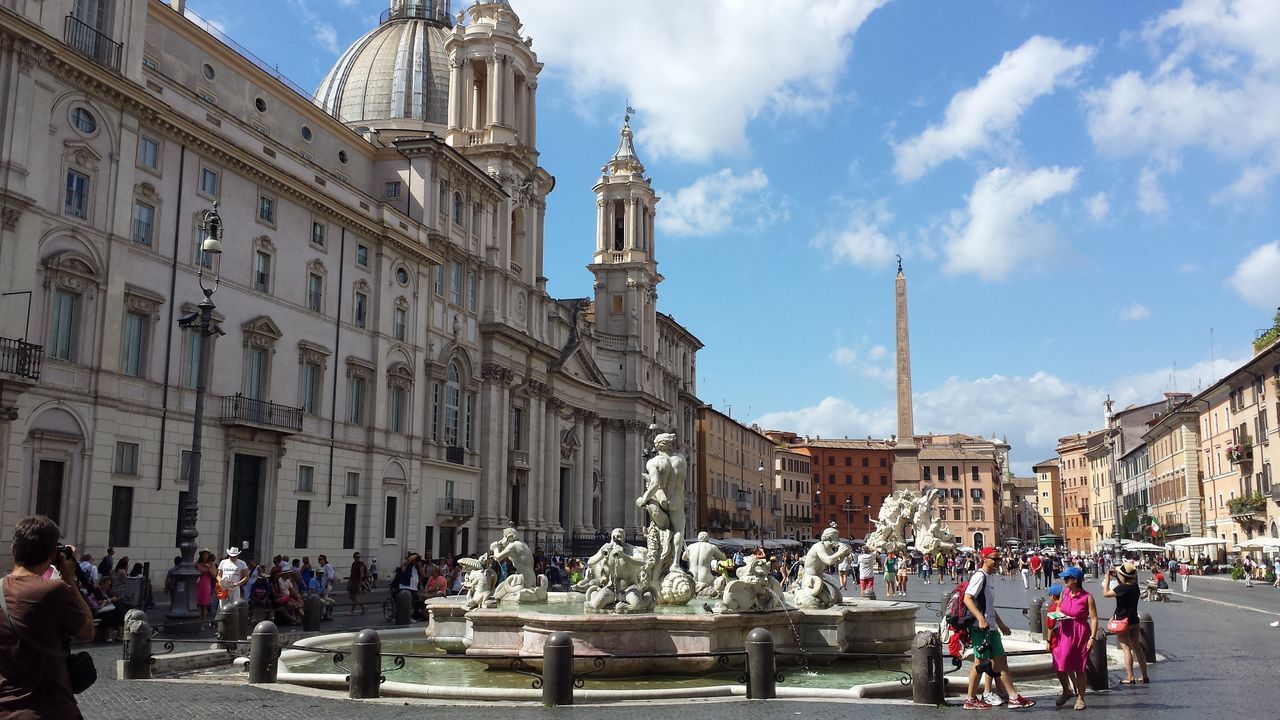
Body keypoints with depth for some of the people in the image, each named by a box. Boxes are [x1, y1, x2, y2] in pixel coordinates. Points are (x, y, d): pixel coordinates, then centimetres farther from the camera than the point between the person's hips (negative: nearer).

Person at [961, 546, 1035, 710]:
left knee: (1000, 661, 9)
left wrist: (1001, 624, 27)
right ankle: (971, 700, 6)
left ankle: (1013, 697, 12)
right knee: (980, 662, -3)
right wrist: (981, 619, -31)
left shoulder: (988, 578, 17)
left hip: (991, 628, 10)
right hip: (980, 628, -10)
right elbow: (967, 599, -23)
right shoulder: (979, 576, -13)